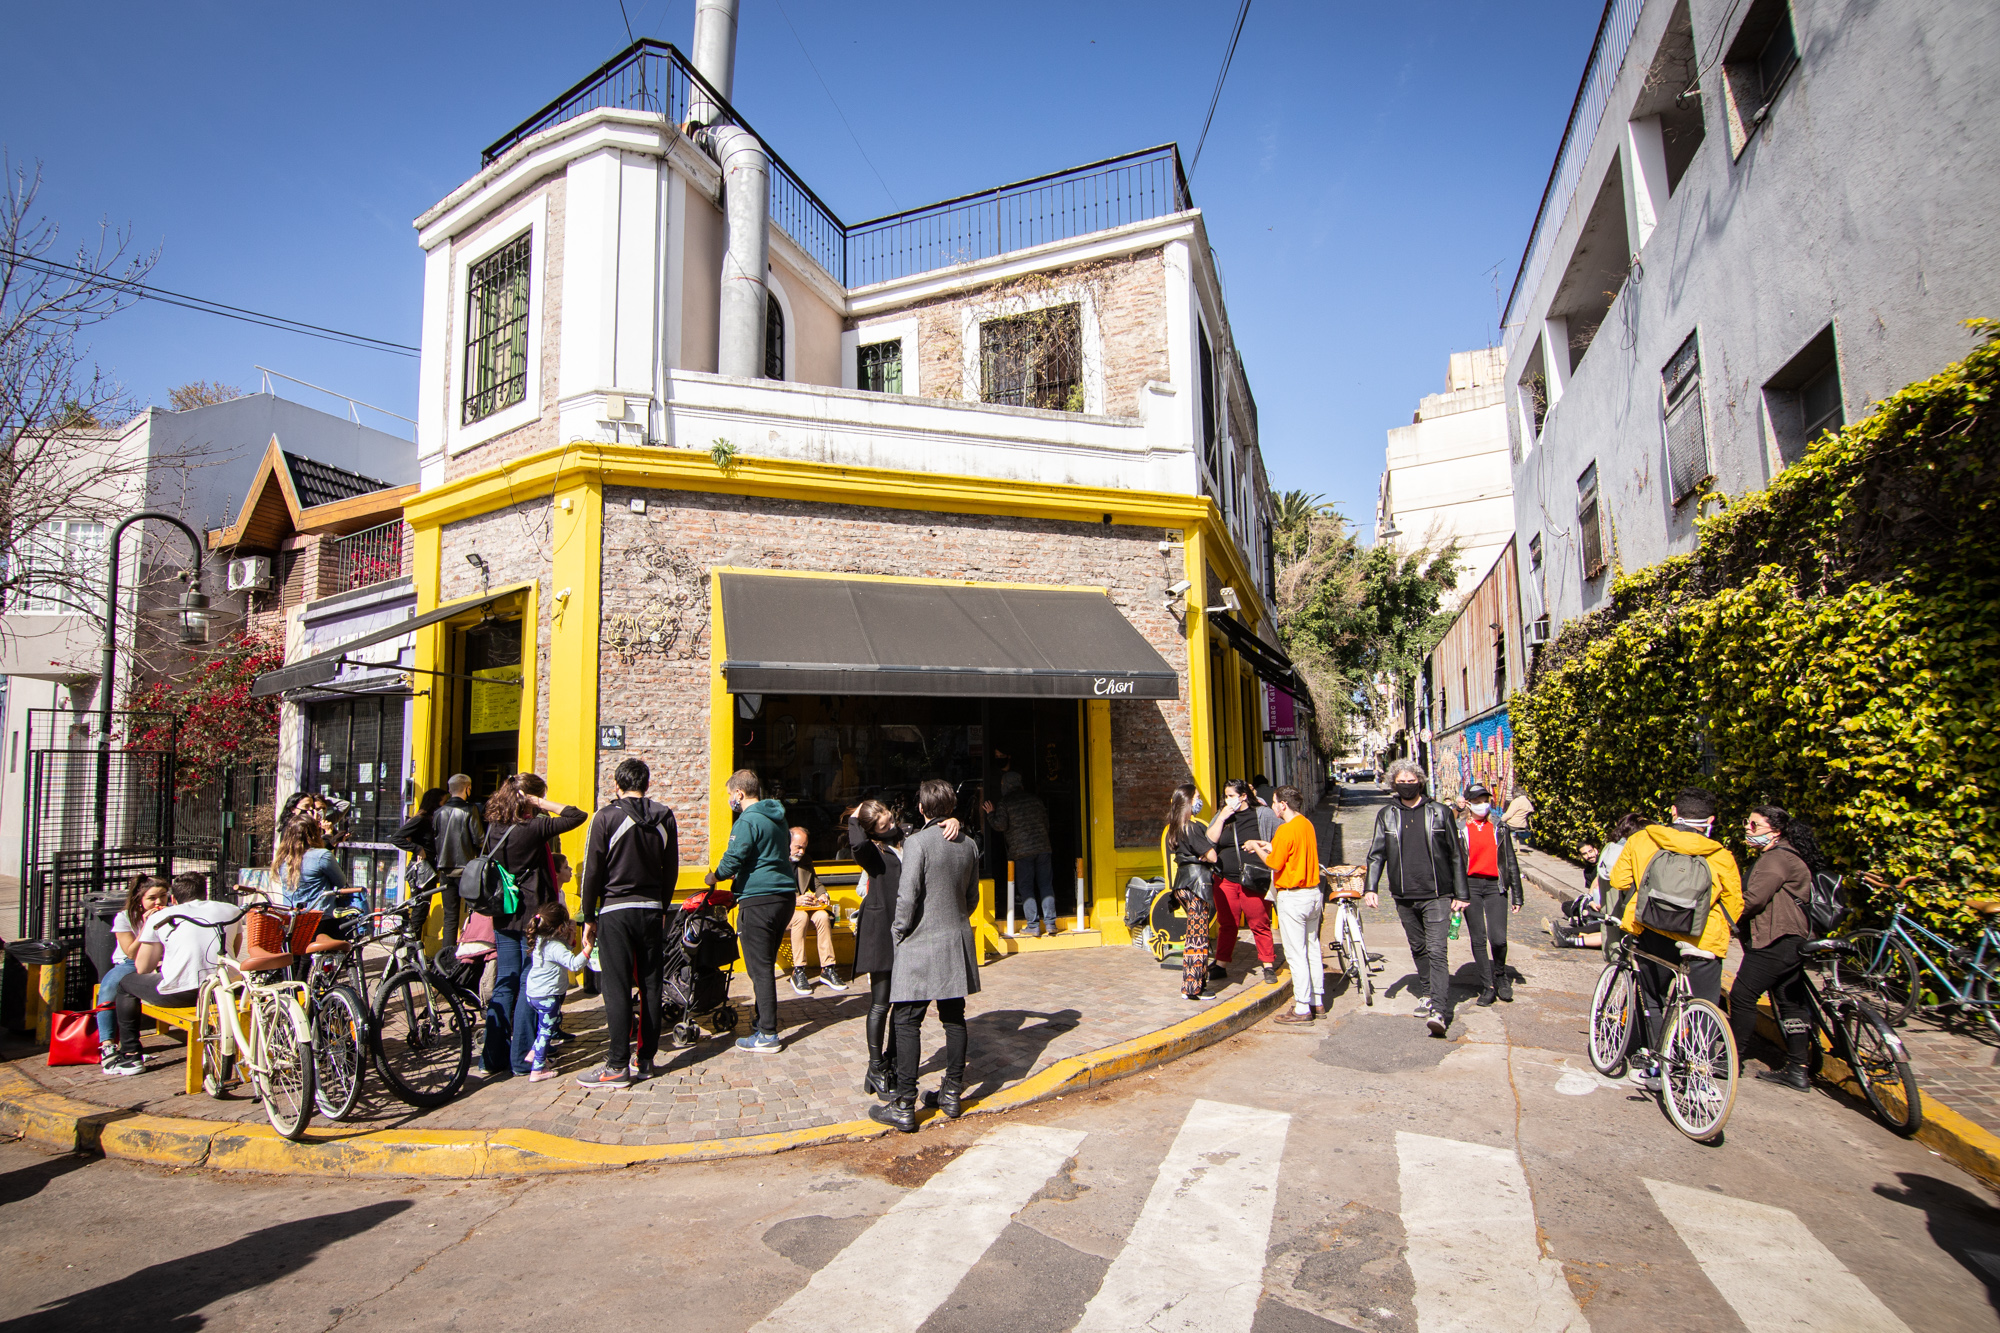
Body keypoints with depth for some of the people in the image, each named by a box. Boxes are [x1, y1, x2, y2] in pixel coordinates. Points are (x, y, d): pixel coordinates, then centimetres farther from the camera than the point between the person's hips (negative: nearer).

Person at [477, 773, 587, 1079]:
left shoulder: (494, 828, 4)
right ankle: (522, 1059, 9)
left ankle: (492, 1058, 15)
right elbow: (577, 816, -19)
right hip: (532, 916, -7)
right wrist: (543, 804, -14)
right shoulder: (533, 829, -17)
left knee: (504, 984, 12)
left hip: (503, 916, 7)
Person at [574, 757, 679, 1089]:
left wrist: (589, 918, 2)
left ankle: (618, 1065, 2)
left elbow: (592, 871, -5)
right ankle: (645, 1060, 15)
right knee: (651, 985, 8)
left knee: (616, 988, -1)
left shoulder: (606, 817, -6)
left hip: (616, 911, -4)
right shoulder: (665, 818, 6)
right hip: (652, 910, 4)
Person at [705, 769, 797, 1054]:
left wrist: (714, 876, 3)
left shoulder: (747, 822, -13)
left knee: (759, 968, -2)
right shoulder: (777, 818, 16)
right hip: (786, 895, 9)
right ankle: (764, 1021, 28)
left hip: (759, 900, -9)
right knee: (766, 964, 19)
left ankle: (768, 1036, 1)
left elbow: (733, 860, -17)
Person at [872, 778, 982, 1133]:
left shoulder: (917, 843, -14)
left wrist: (898, 932, -1)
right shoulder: (968, 844, 4)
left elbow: (907, 898, -17)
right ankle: (952, 1094, 22)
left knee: (907, 1022, 0)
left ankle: (904, 1107, 2)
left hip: (921, 944, -6)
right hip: (958, 944, 6)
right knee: (954, 1017, 13)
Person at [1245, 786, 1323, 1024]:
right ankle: (1318, 1002, 23)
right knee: (1312, 950, 16)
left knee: (1296, 955, -2)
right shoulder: (1307, 824, 9)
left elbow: (1275, 864, -13)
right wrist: (1267, 846, 18)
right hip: (1313, 893, 9)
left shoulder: (1286, 830, -18)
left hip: (1293, 897, -9)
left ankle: (1302, 1009, 2)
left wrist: (1257, 849, 2)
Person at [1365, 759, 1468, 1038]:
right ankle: (1427, 996, 30)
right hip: (1404, 897, 3)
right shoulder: (1387, 815, 7)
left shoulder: (1439, 813, 2)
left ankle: (1439, 1011, -17)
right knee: (1418, 949, 14)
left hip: (1436, 895, -3)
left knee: (1437, 951, -12)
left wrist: (1460, 894, 3)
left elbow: (1456, 855, 5)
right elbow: (1377, 854, 6)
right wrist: (1370, 887, -6)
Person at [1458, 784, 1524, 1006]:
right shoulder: (1460, 830, 5)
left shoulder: (1499, 828, 10)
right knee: (1478, 940, 2)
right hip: (1470, 886, 0)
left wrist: (1516, 895, 9)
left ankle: (1500, 975, 18)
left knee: (1498, 939, -10)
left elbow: (1511, 862, 12)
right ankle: (1487, 986, 14)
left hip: (1495, 886, 0)